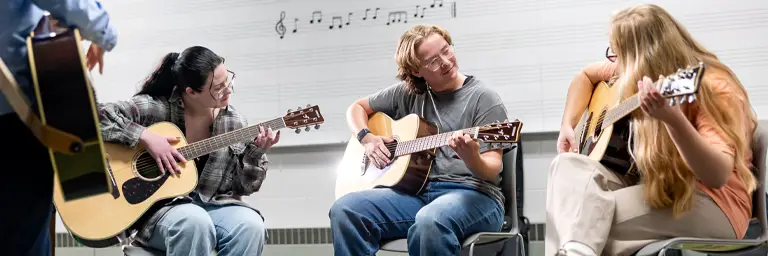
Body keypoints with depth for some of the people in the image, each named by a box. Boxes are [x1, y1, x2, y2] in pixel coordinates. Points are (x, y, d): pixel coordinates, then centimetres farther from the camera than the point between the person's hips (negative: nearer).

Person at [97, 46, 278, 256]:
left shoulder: (234, 123, 3)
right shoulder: (154, 108, -9)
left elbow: (244, 186, 8)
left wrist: (256, 153, -11)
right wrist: (145, 136, -22)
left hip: (214, 204, 4)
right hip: (159, 205, -4)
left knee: (250, 225, -29)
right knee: (195, 221, -38)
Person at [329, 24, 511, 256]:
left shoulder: (484, 99, -2)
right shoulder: (407, 93, 12)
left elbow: (492, 171, -9)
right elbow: (357, 108, 25)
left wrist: (471, 157, -33)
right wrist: (367, 139, 4)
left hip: (473, 193, -5)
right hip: (417, 191, 5)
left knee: (429, 222, -41)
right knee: (345, 209, -21)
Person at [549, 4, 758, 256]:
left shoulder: (713, 87, -16)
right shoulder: (638, 71, 5)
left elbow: (718, 174, -30)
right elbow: (587, 75, 25)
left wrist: (672, 119, -45)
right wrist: (568, 125, 8)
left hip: (708, 200, -7)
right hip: (652, 188, 7)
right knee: (568, 164, -23)